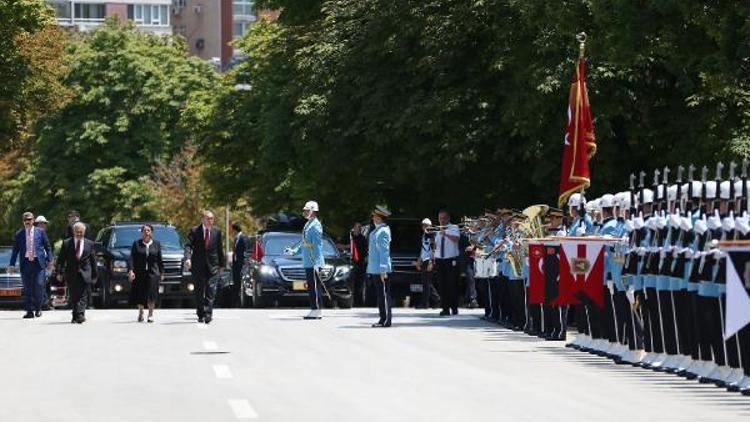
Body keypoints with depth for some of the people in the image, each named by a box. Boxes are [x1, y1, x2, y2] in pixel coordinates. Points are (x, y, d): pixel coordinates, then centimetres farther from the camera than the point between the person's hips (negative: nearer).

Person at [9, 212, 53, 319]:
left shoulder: (40, 232, 6)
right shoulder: (19, 234, 9)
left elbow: (48, 247, 9)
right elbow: (15, 250, 10)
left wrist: (49, 260, 1)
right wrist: (12, 264, 4)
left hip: (38, 262, -1)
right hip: (25, 263, 1)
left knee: (39, 286, -7)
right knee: (27, 289, 1)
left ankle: (38, 308, 9)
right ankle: (29, 311, 6)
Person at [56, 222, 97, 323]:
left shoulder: (89, 244, 7)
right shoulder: (66, 243, 5)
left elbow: (93, 260, 10)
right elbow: (61, 259, 3)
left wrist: (94, 275, 9)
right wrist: (59, 272, -6)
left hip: (85, 274, -1)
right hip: (71, 275, 1)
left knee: (83, 297, -10)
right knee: (73, 297, 5)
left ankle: (79, 315, -17)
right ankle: (76, 316, 14)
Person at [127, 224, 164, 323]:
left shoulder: (156, 244, 7)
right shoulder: (136, 244, 4)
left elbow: (159, 259, 9)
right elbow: (132, 258, -1)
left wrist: (161, 272, 8)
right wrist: (131, 270, -13)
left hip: (153, 272, 0)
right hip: (140, 273, 0)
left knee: (151, 294, -9)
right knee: (140, 294, 4)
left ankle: (151, 314, 1)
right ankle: (140, 312, 24)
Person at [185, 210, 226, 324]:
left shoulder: (217, 232, 5)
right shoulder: (195, 231, -1)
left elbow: (220, 249, 12)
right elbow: (188, 245, -9)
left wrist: (222, 264, 14)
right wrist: (187, 258, -27)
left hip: (212, 266, 0)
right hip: (198, 266, 0)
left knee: (211, 291, -11)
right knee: (199, 292, 6)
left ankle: (208, 314, -14)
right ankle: (201, 315, 16)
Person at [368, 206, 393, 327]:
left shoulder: (383, 231, -15)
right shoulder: (376, 230, 15)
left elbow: (384, 251, -19)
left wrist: (383, 270, -21)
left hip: (381, 268, -10)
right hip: (375, 268, 10)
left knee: (384, 294, -6)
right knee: (380, 294, 12)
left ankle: (386, 320, -5)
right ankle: (383, 319, 17)